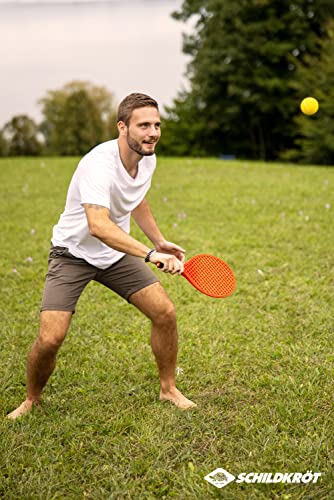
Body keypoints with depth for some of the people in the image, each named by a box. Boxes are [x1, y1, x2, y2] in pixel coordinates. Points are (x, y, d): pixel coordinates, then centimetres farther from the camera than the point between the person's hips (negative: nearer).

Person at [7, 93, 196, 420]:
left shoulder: (148, 159, -5)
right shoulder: (98, 164, -31)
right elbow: (98, 225, -47)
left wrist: (160, 241, 11)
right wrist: (150, 255, -52)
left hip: (117, 253, 6)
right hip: (73, 253, -6)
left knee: (164, 312, -6)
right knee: (50, 337, -17)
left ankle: (168, 389, 17)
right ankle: (31, 400, 15)